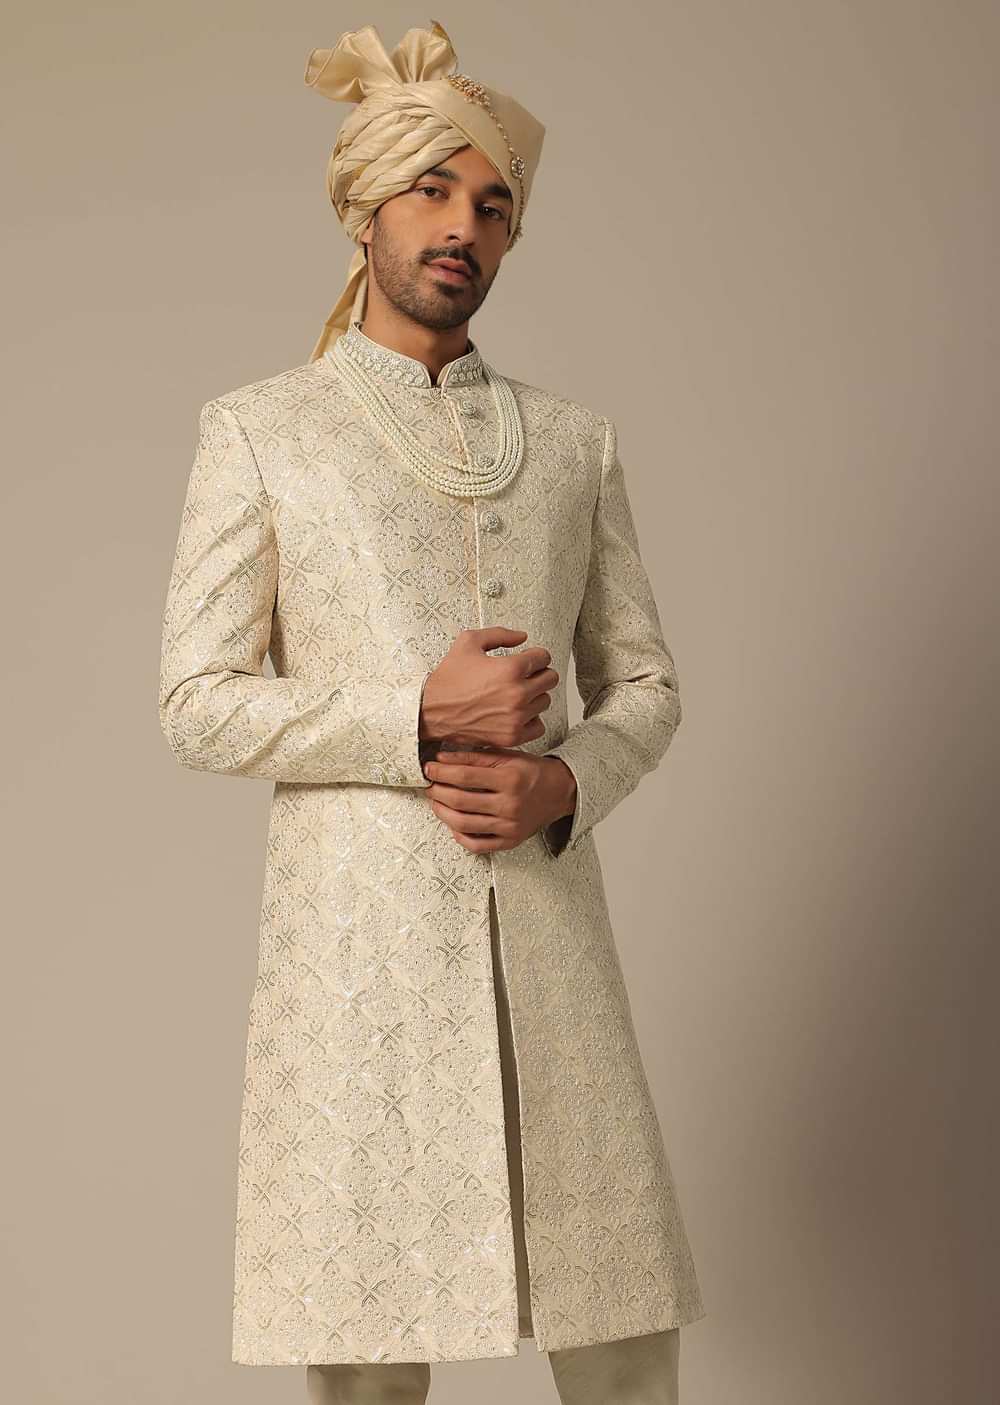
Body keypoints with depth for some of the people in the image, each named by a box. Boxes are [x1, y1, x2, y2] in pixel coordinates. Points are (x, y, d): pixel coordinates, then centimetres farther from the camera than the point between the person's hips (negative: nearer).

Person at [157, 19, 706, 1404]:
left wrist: (565, 784, -8)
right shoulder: (258, 431, 3)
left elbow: (644, 685, 14)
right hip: (358, 937, -3)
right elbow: (199, 703, -3)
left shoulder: (574, 440, 12)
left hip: (545, 926, 3)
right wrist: (418, 716, -15)